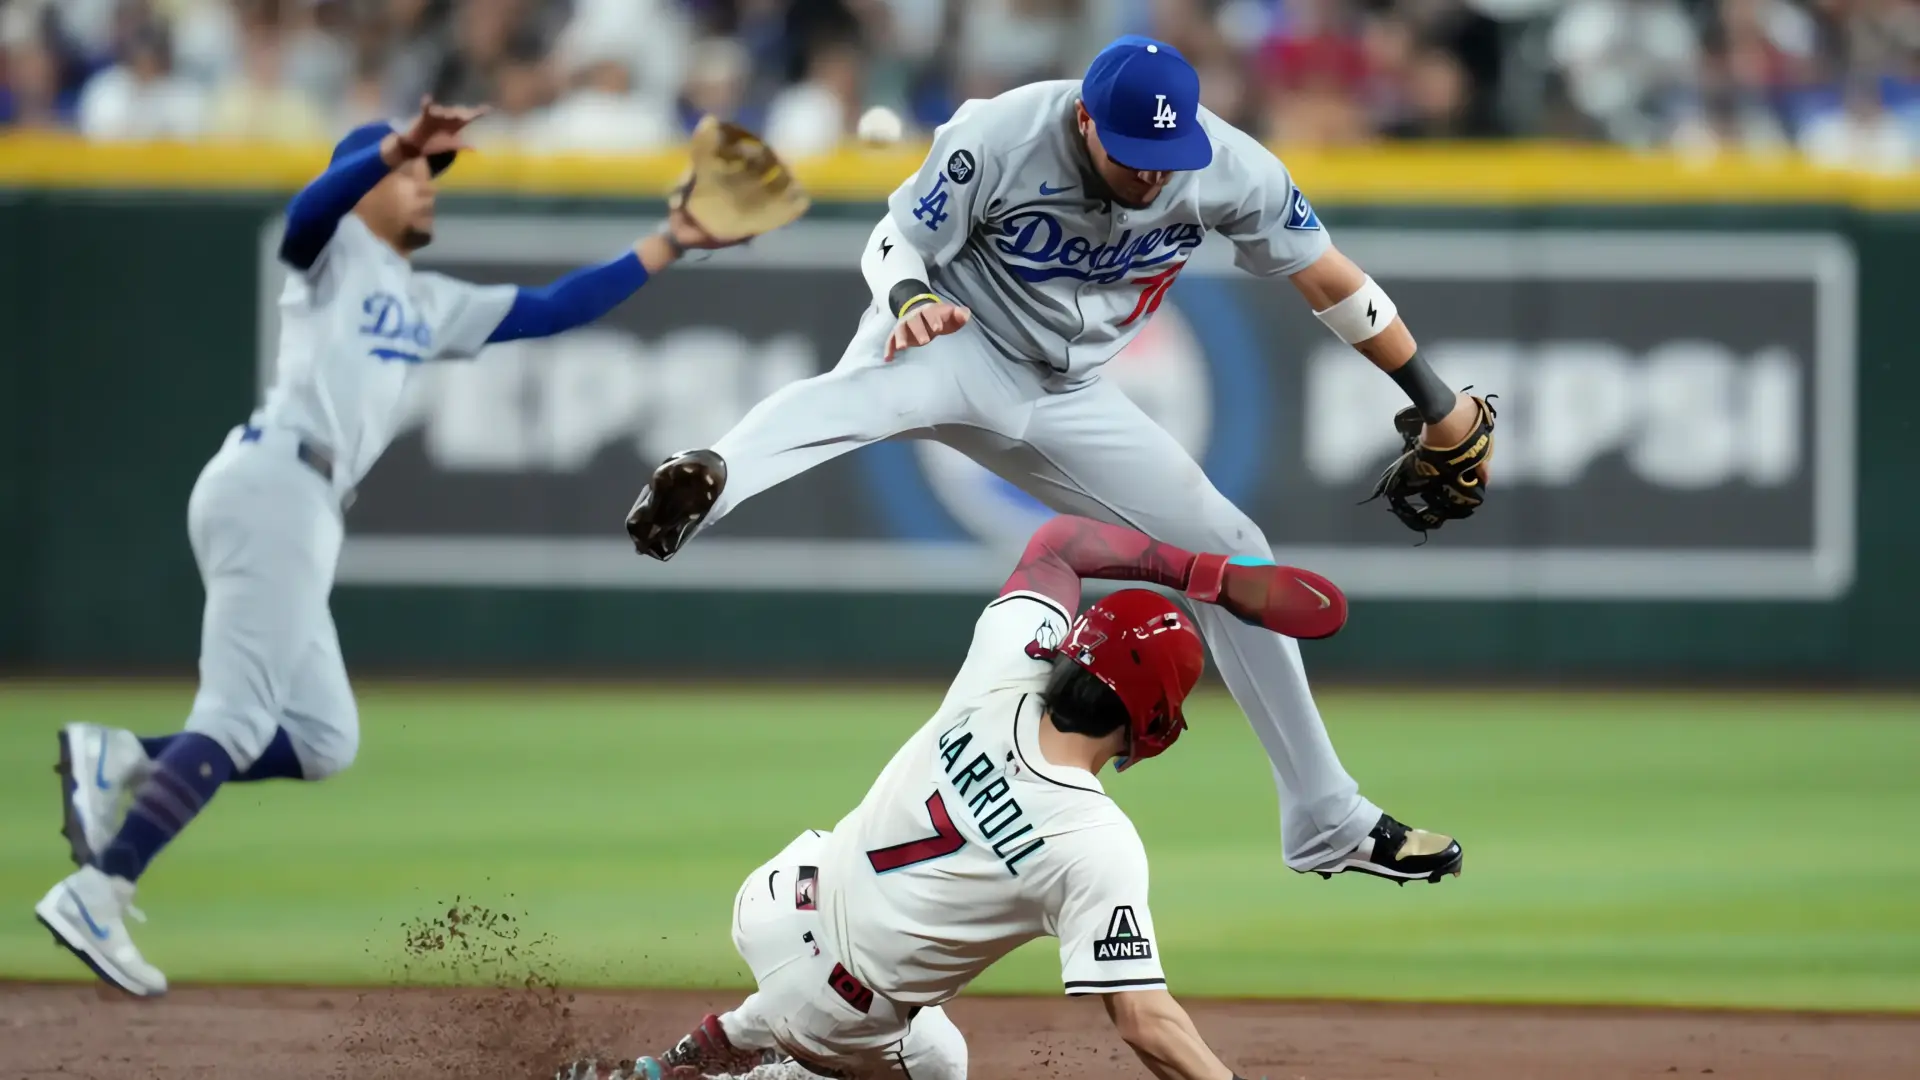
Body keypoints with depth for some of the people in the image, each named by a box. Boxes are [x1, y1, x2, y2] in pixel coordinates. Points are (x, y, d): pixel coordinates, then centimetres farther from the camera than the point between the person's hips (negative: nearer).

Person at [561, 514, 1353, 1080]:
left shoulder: (1002, 679, -18)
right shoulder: (1100, 851, -31)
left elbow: (1058, 540, -2)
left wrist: (1209, 575, -7)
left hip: (784, 897, 6)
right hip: (843, 1008, -6)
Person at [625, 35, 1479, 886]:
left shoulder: (1231, 170, -13)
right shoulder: (1001, 140, -22)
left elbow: (1331, 282, -3)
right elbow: (894, 242, -11)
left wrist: (1437, 406, 4)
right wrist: (912, 298, -35)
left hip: (1066, 400, 5)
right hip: (954, 342, -5)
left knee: (1234, 555, 4)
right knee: (867, 390, -41)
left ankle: (1330, 825, 18)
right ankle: (703, 488, -75)